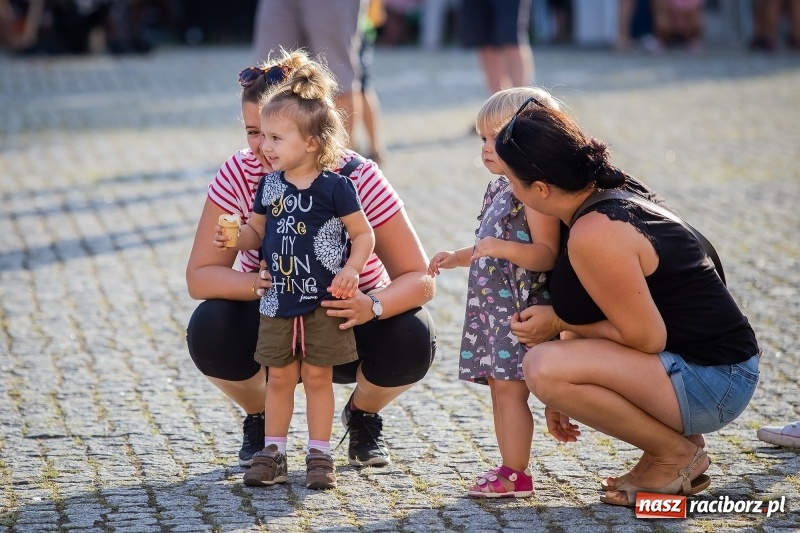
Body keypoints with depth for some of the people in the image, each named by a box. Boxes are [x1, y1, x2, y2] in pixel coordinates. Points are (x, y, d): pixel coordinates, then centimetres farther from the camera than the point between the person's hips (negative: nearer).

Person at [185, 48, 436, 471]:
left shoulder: (357, 179, -22)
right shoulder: (238, 176, -19)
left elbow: (419, 279, -23)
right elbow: (199, 275, -20)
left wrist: (372, 306, -46)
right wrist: (258, 283, -41)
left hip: (348, 327, 0)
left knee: (412, 338, -30)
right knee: (209, 331, -30)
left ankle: (363, 414, 6)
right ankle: (261, 418, 4)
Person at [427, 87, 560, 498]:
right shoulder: (499, 189, 15)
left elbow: (546, 254, -22)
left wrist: (502, 248, -33)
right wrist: (456, 258, 20)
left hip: (520, 307, -10)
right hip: (491, 306, 10)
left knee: (510, 388, -9)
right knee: (500, 390, 11)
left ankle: (516, 475, -5)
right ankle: (510, 468, 18)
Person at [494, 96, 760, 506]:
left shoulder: (594, 234, -24)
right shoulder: (613, 192, 7)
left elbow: (646, 337, -21)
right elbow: (599, 312, 16)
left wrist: (559, 323, -8)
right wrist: (563, 398, 15)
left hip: (713, 382, -10)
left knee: (544, 366, -23)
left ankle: (676, 453, -4)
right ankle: (681, 443, 16)